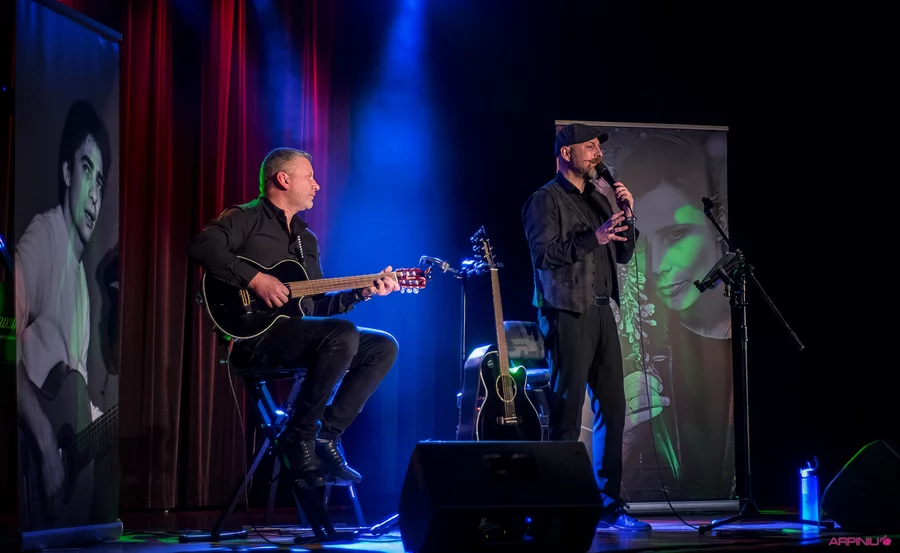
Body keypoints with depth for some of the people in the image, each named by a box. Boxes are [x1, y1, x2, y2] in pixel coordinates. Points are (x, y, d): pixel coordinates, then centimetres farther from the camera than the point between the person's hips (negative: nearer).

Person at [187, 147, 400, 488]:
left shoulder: (307, 240, 25)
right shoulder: (247, 219, 1)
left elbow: (320, 305, 21)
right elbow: (201, 245, -20)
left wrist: (361, 293, 6)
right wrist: (255, 279, -24)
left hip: (300, 334, 8)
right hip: (255, 336, -8)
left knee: (384, 347, -2)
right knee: (343, 334, -31)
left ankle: (328, 434, -4)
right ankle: (300, 437, -17)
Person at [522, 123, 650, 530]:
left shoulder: (598, 200, 19)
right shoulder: (545, 199, -3)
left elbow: (623, 255, 17)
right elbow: (543, 253, -14)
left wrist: (627, 216, 2)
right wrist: (593, 238, -20)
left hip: (601, 313, 7)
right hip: (567, 314, -7)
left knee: (612, 409, 5)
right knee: (567, 412, -8)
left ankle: (609, 503, 12)